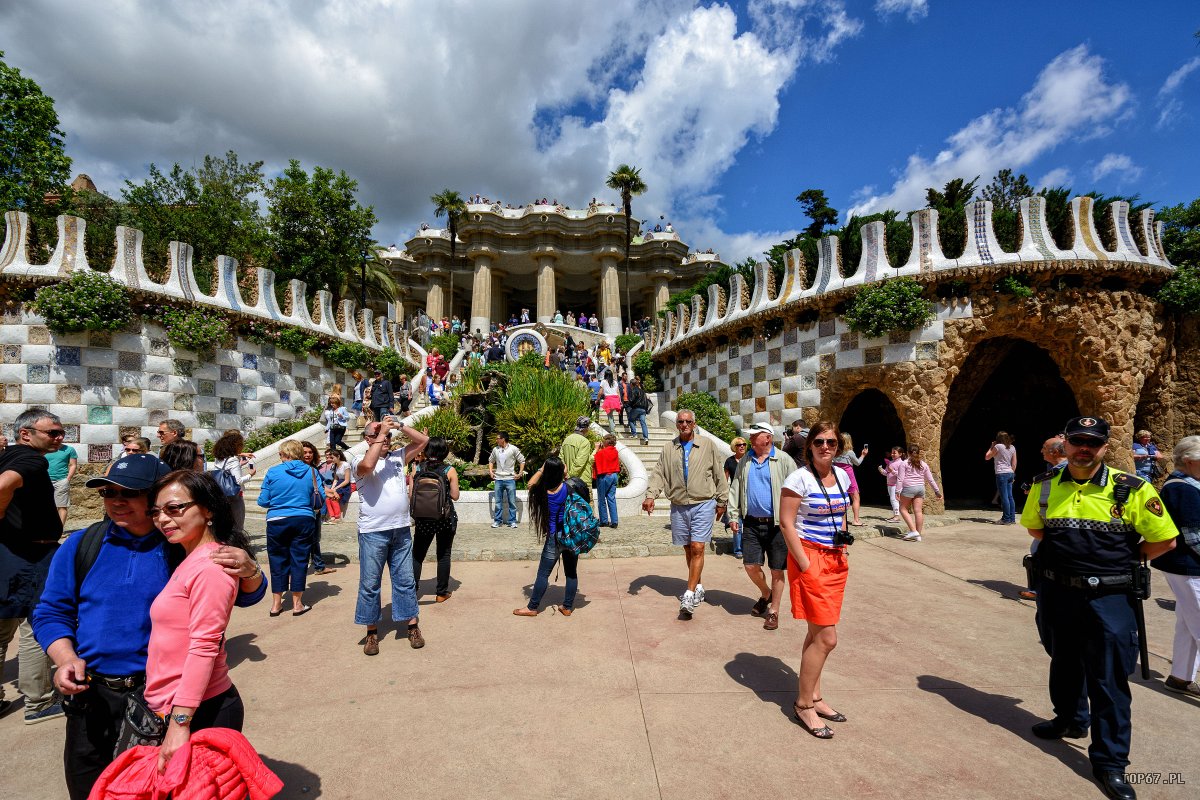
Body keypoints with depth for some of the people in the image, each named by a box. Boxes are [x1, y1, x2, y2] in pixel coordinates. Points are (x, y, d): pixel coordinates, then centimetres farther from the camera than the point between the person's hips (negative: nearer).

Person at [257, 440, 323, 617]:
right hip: (304, 521, 1)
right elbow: (321, 497, 0)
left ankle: (276, 604, 20)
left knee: (278, 561, 12)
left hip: (277, 521, 0)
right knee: (299, 560, 8)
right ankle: (297, 604, 15)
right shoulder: (310, 472, -1)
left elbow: (263, 501, -1)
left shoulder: (273, 472, -4)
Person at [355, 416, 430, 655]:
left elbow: (423, 440, 8)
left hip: (401, 529, 4)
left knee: (405, 580, 11)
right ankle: (372, 632, 21)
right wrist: (381, 433, -20)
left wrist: (399, 426, -3)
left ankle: (413, 626, 20)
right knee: (370, 584, 6)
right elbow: (367, 465, -29)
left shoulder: (398, 456, 9)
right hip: (373, 533, -4)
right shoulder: (361, 463, -5)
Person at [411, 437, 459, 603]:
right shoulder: (450, 470, -9)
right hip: (446, 517, -1)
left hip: (423, 517, 1)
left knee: (417, 554, 14)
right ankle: (442, 592, 16)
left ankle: (412, 590, 12)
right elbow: (455, 496, -6)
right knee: (443, 555, 10)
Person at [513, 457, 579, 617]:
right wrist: (566, 474, 6)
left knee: (543, 574, 9)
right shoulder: (568, 487, -13)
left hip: (553, 538, -1)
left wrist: (541, 470, 6)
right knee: (571, 572, 13)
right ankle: (567, 607, 23)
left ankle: (532, 607, 20)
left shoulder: (542, 491, -12)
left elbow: (530, 484, 9)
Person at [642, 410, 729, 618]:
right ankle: (698, 588, 31)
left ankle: (689, 596, -5)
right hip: (679, 506, 3)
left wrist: (721, 501, 7)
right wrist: (651, 495, -17)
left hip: (703, 505, -3)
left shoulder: (708, 446, 2)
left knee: (697, 549, -9)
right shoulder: (669, 448, 6)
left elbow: (719, 475, 6)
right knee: (688, 549, 13)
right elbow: (659, 474, -1)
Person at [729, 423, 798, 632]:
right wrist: (733, 515, 5)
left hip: (777, 523, -4)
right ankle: (765, 594, 34)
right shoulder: (745, 462, 9)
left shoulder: (783, 460, -4)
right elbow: (735, 490, 12)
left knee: (777, 570, 5)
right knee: (751, 566, 4)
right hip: (752, 523, 4)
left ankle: (773, 611, 22)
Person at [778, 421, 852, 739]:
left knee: (818, 634, 16)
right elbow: (786, 523, -15)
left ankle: (814, 696, 30)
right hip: (810, 558, -7)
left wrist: (843, 545, 9)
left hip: (836, 560, 7)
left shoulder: (842, 476, 8)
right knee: (827, 638, -4)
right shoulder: (799, 478, -14)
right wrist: (805, 565, -17)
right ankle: (803, 705, 12)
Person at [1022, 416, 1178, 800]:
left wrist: (1121, 559, 2)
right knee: (1064, 661, 22)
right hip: (1055, 593, 3)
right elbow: (1033, 527, 14)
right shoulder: (1044, 485, -2)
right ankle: (1071, 719, 45)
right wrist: (1068, 551, 7)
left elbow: (1164, 540, -2)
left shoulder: (1133, 489, -11)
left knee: (1109, 679, 4)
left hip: (1109, 598, -3)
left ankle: (1110, 761, 19)